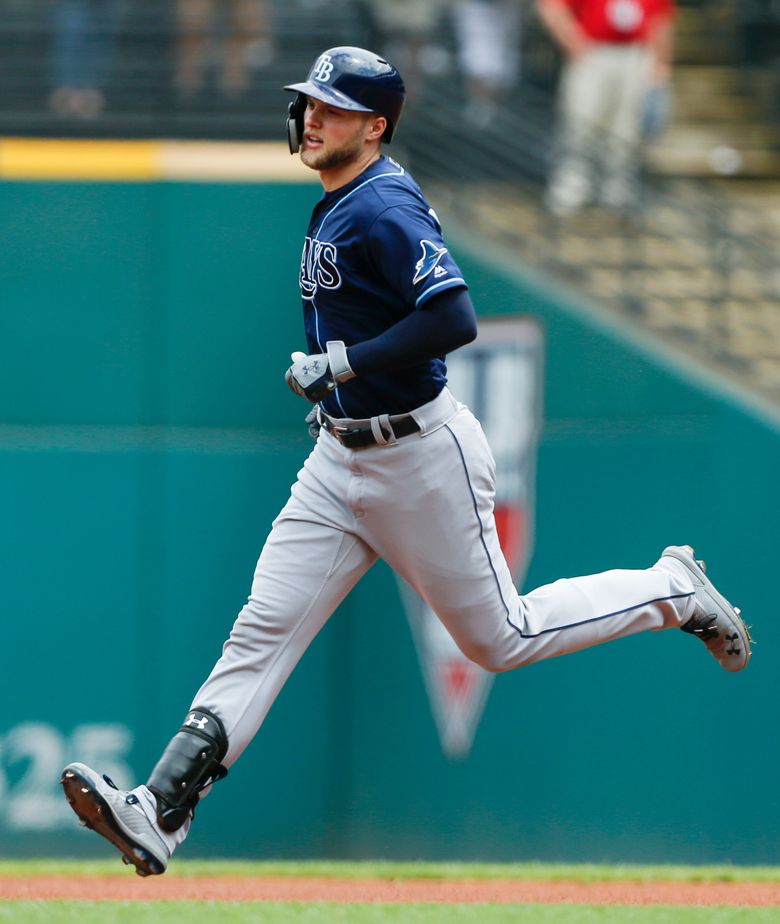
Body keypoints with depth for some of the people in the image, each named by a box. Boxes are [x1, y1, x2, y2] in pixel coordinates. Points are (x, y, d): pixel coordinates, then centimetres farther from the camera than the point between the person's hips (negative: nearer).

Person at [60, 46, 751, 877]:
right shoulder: (336, 207, 10)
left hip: (420, 457, -9)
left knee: (499, 639, 4)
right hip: (340, 460, 9)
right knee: (263, 629, -3)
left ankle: (673, 592, 24)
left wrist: (342, 363, -27)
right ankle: (160, 814, -11)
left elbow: (453, 319, -30)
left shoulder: (386, 208, -19)